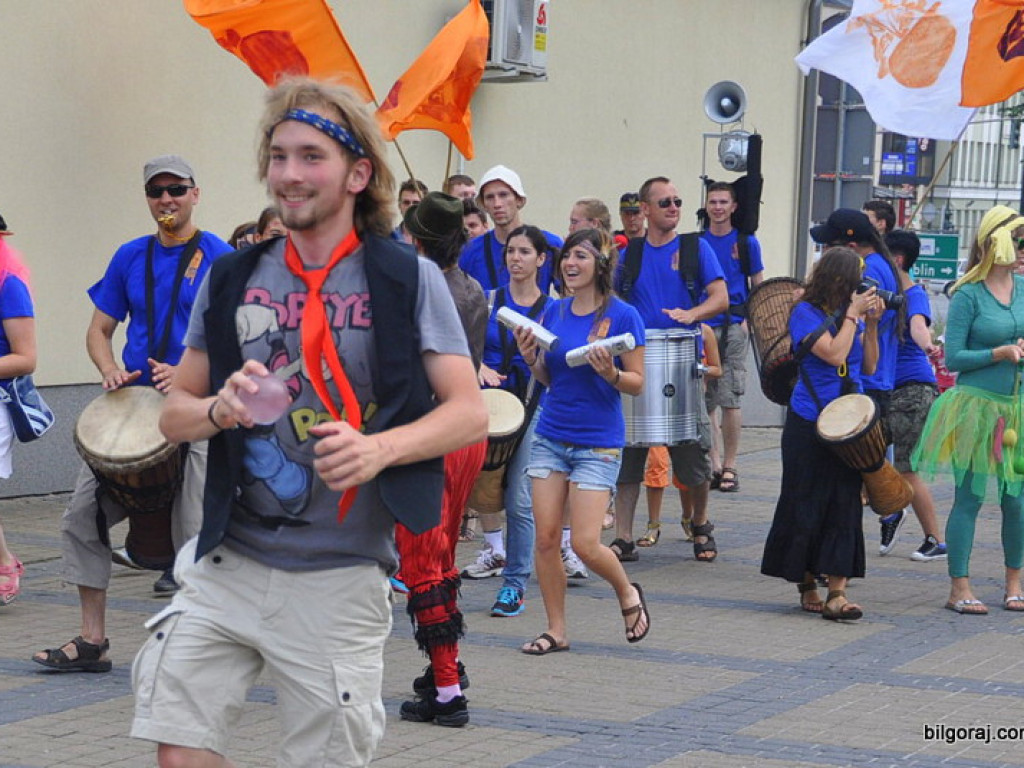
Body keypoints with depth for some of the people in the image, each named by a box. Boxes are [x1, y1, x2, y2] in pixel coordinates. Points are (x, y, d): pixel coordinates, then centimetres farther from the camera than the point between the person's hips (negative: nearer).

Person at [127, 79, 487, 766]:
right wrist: (220, 410, -11)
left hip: (340, 577, -3)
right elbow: (174, 412, 12)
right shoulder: (233, 279, 8)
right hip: (231, 561, 3)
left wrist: (381, 447, -23)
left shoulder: (408, 278, -2)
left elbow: (470, 412, -6)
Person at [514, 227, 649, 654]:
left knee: (585, 543, -9)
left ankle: (628, 594, 21)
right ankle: (556, 630, 14)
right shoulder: (554, 312, 6)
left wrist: (610, 373, -24)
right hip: (551, 437, 5)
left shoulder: (622, 316, -8)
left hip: (598, 443, -5)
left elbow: (638, 383, -5)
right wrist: (530, 359, -5)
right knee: (546, 539, 1)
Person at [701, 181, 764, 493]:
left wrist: (749, 319, -2)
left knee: (729, 400, -5)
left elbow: (758, 286, 9)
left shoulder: (746, 242, 4)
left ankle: (729, 467, 2)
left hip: (733, 327, -3)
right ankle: (713, 464, 11)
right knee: (705, 402, 3)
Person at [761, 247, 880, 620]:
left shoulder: (851, 313, 10)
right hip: (809, 423, -5)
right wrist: (853, 315, -10)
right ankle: (807, 585, 17)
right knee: (806, 504, 2)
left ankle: (837, 592, -7)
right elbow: (834, 354, -18)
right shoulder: (805, 313, -6)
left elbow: (869, 366, 11)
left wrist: (871, 324, 0)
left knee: (845, 505, -3)